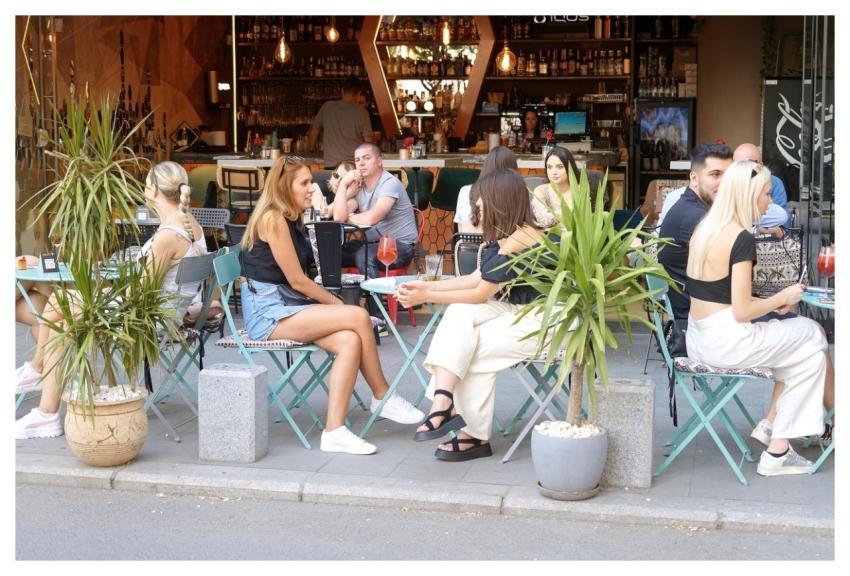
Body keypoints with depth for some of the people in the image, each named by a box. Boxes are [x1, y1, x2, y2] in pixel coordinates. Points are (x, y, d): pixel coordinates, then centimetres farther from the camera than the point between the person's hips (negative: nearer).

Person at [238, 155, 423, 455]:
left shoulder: (291, 219, 17)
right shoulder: (273, 219, -12)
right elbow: (297, 280, -13)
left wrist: (332, 303, 1)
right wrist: (336, 304, -2)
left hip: (286, 306, 9)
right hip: (267, 312, -9)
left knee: (350, 342, -17)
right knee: (358, 316, -20)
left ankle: (334, 431, -21)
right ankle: (382, 397, -2)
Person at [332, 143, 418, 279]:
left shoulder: (390, 183, -16)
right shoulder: (358, 185, 6)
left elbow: (371, 218, -28)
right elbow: (339, 217, -6)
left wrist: (350, 218, -8)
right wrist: (343, 184, -8)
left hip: (401, 246, -7)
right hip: (376, 242, 7)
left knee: (363, 253, -33)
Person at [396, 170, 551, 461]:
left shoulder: (517, 241, -21)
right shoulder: (505, 235, 10)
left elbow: (480, 294, -15)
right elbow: (477, 278, 9)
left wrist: (427, 296, -8)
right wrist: (427, 286, 3)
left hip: (542, 322, -9)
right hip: (518, 310, 9)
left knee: (470, 349, -12)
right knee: (460, 313, -11)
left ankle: (474, 435, 3)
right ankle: (444, 403, -21)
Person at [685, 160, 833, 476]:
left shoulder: (703, 228, 9)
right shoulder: (741, 238, -16)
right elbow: (742, 312, -17)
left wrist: (770, 303, 14)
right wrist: (781, 298, -1)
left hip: (698, 340, 8)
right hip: (726, 342, -8)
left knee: (805, 335, 18)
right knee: (813, 337, 11)